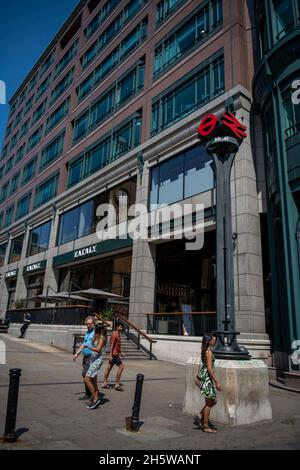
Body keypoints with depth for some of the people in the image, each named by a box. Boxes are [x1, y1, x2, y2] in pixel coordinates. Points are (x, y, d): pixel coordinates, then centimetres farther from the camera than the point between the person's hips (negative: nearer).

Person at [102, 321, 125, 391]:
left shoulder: (118, 334, 15)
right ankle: (117, 384, -3)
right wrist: (110, 355, -21)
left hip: (116, 354, 10)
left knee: (109, 368, 13)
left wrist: (120, 353, 21)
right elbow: (112, 345, -19)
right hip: (114, 354, -10)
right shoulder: (114, 335, -15)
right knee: (121, 367, -8)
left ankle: (105, 383, 20)